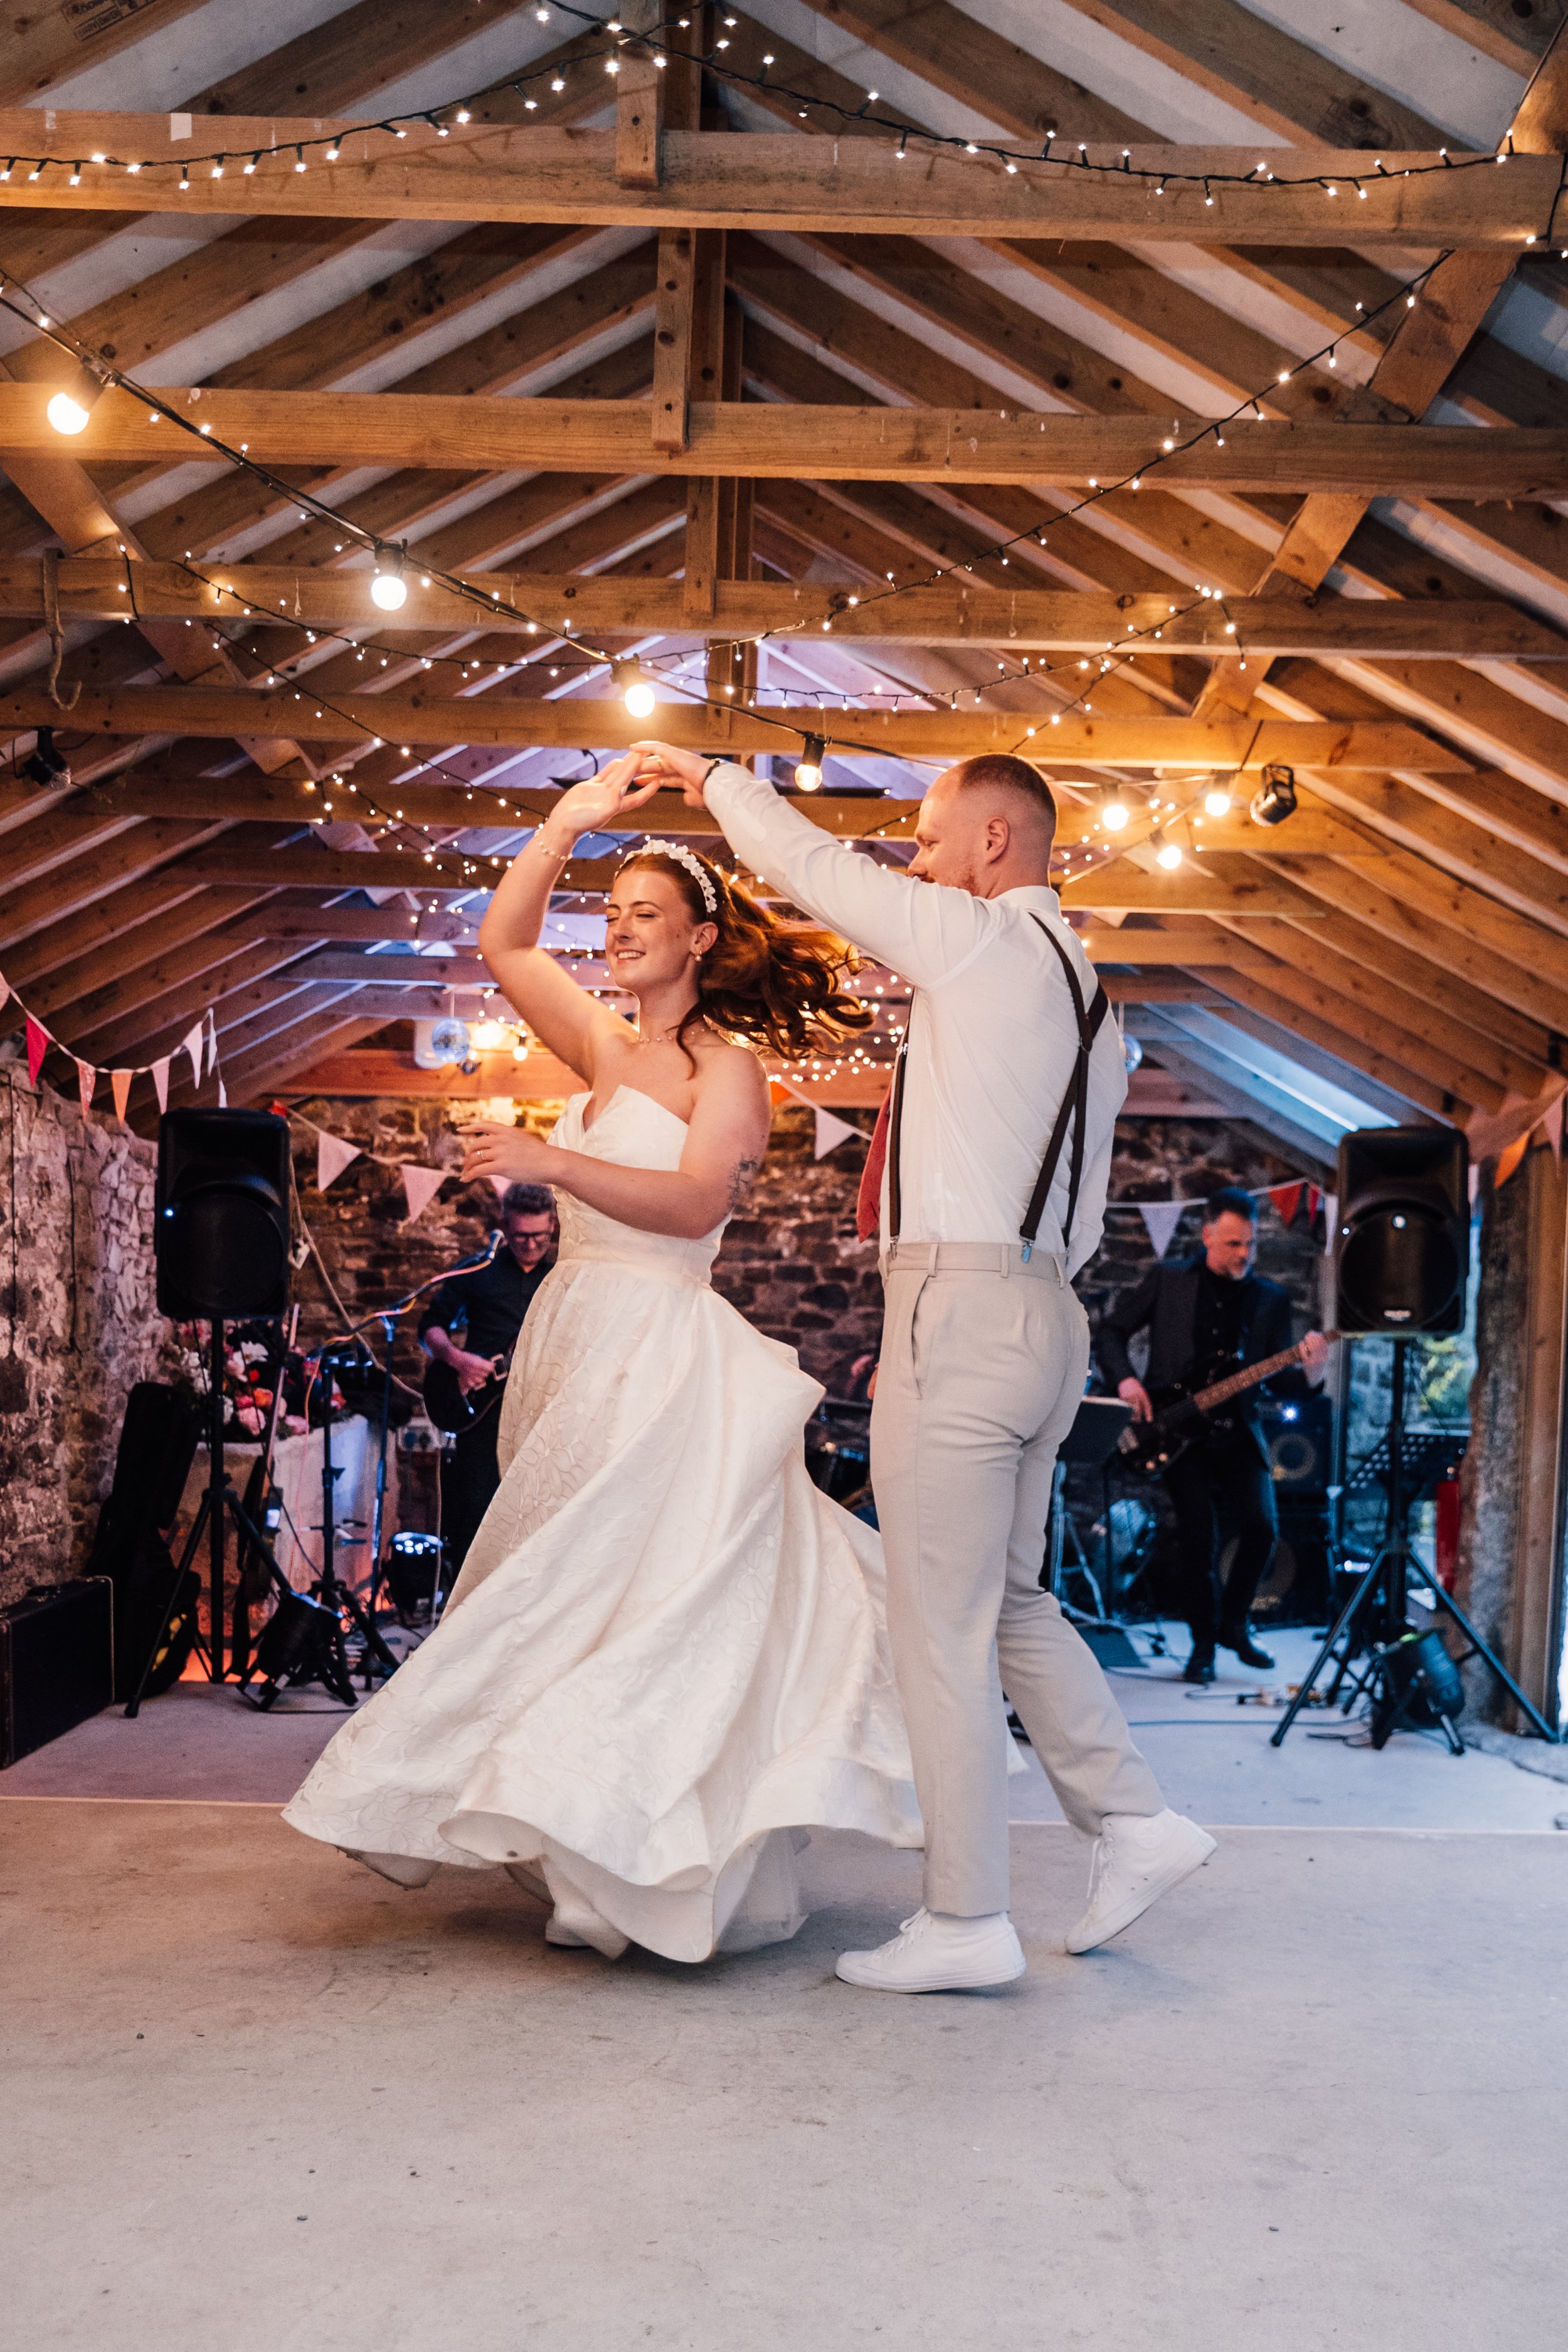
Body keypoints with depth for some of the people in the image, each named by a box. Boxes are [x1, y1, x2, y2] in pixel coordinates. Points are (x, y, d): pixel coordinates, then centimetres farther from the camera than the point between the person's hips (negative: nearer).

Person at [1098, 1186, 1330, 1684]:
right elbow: (1113, 1329, 10)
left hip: (1238, 1432, 2)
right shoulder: (1168, 1278, 4)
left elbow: (1277, 1381, 3)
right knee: (1198, 1536, -9)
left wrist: (1308, 1372, -19)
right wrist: (1125, 1379, -6)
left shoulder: (1271, 1300, 7)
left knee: (1262, 1526, -12)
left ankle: (1233, 1623, 14)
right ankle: (1204, 1642, 13)